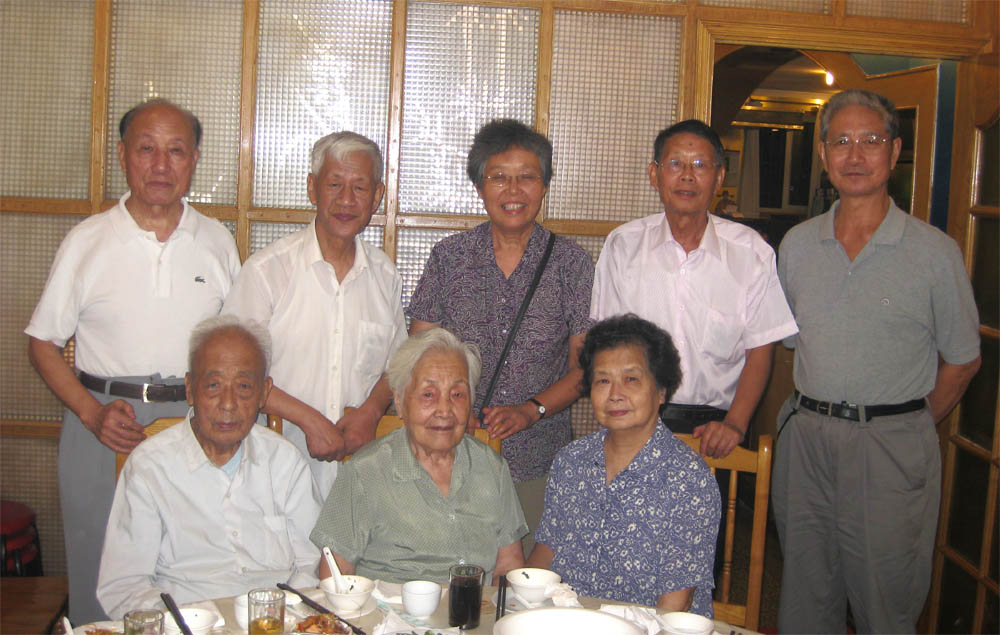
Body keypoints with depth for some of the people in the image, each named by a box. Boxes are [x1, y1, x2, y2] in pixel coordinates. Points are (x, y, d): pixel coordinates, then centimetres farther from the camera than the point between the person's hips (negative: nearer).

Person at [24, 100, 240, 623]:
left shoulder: (217, 241, 7)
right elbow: (43, 344, 5)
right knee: (99, 582, 7)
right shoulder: (87, 241, 2)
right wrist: (91, 413, -10)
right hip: (105, 422, -1)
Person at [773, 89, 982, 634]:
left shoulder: (935, 252, -5)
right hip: (804, 441, 4)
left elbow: (963, 360, 2)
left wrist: (906, 426, 1)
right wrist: (816, 415, 10)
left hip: (892, 450, -3)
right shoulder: (796, 245, 6)